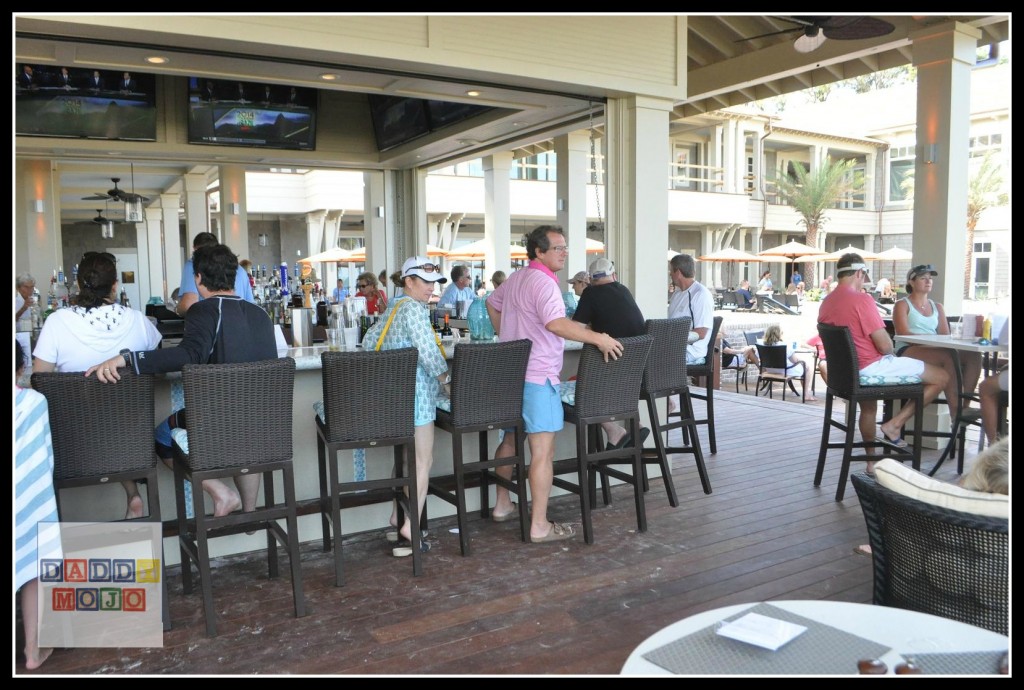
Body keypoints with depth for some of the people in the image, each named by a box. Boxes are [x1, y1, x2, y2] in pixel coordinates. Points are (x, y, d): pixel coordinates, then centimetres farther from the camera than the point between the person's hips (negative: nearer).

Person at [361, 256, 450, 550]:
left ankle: (398, 515, 26)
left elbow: (369, 341, 18)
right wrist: (445, 377, -7)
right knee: (423, 461, -4)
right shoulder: (414, 308, -14)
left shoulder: (393, 307, 15)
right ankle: (410, 528, -3)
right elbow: (428, 351, -20)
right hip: (415, 394, -10)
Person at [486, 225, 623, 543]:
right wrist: (597, 338, -30)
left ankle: (502, 505, 33)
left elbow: (492, 303, 29)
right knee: (543, 451, -6)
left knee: (511, 439, 21)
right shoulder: (543, 282, -16)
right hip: (537, 377, -10)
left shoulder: (516, 278, 14)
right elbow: (555, 323, -32)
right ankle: (539, 526, -2)